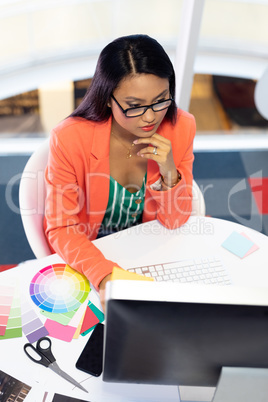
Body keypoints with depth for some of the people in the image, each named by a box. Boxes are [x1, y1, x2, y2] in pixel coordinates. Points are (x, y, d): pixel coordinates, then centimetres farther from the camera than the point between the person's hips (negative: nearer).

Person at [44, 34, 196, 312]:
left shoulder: (181, 128, -16)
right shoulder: (69, 139, -25)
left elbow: (175, 221, -8)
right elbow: (61, 229, -18)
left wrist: (169, 173, -28)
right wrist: (104, 275, -35)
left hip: (147, 252, 4)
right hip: (86, 255, -3)